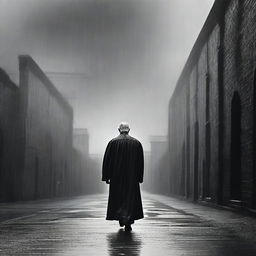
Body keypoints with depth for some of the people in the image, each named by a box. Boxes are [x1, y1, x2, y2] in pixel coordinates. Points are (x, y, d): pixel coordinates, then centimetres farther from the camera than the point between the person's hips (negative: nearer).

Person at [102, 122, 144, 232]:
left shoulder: (113, 142, -2)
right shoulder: (136, 143, 1)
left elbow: (106, 160, -3)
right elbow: (141, 162, 2)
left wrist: (106, 177, 1)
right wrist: (140, 177, 6)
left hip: (116, 177, 0)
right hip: (132, 177, 0)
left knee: (117, 198, 15)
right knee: (130, 198, 4)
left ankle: (121, 219, 17)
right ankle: (128, 222, -6)